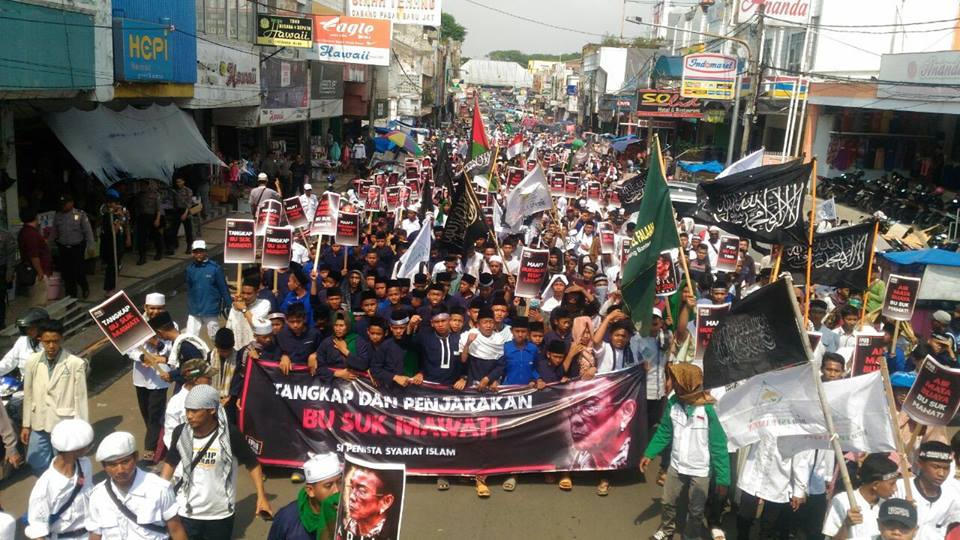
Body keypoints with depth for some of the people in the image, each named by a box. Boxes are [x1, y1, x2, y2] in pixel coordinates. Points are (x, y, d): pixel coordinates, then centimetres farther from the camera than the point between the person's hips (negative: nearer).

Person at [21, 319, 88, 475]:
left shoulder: (76, 364, -15)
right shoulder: (32, 362, -2)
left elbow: (80, 398, -10)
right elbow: (28, 395, 6)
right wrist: (26, 425, 9)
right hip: (39, 424, 4)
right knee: (36, 462, 15)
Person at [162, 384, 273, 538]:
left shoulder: (230, 434, -18)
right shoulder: (180, 433, -10)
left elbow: (252, 464, -5)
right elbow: (171, 462, 9)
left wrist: (261, 496, -11)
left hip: (221, 514, -1)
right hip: (186, 514, 1)